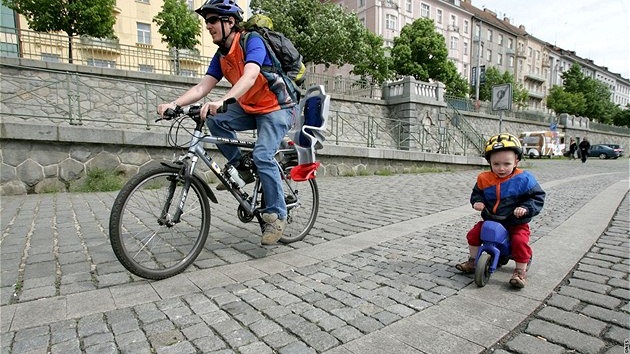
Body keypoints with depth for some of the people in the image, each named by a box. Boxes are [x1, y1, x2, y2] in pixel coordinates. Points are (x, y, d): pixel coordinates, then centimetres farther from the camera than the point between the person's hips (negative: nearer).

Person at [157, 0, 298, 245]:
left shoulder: (252, 42, -16)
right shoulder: (221, 55, 5)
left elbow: (249, 77, -34)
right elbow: (202, 87, -4)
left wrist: (221, 101, -49)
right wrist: (174, 103, -21)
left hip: (278, 108, -7)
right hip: (250, 108, 7)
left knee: (262, 156, -24)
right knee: (215, 120, -15)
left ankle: (277, 215, -11)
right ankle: (240, 168, 0)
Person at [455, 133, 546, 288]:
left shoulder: (524, 179, -12)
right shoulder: (484, 179, -5)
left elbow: (538, 197, -6)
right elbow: (477, 193, 11)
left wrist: (526, 208, -23)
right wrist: (478, 201, -11)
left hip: (516, 223, -3)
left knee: (520, 241, -25)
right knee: (473, 234, -2)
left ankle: (521, 271, -2)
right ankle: (473, 261, 20)